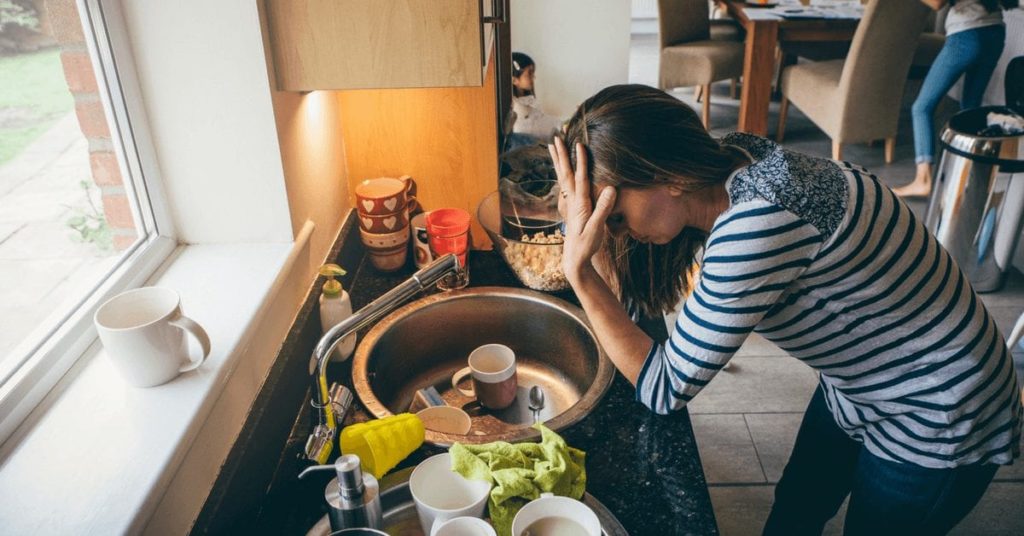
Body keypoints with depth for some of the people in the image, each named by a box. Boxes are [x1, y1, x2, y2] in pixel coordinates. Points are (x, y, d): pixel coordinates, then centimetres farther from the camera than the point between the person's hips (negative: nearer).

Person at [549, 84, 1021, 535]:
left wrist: (578, 270, -32)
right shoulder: (726, 174, -13)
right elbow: (637, 303, -7)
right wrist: (584, 226, -20)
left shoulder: (758, 222, -39)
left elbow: (665, 390, -30)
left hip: (937, 424, -7)